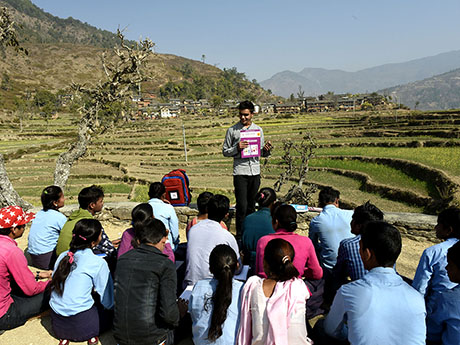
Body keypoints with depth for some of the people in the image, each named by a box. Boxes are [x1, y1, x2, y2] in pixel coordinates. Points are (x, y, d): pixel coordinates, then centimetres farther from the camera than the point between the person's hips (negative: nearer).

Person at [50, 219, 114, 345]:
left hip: (57, 324, 5)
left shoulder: (62, 256, 2)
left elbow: (54, 283, 15)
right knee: (110, 314, 18)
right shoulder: (98, 263, -14)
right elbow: (107, 301, -7)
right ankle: (92, 335, -3)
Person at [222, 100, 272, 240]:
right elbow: (225, 151, 3)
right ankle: (240, 236, 1)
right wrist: (237, 148, -15)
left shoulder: (258, 130, 12)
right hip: (240, 172, -3)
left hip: (255, 171, 4)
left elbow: (263, 154, 16)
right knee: (242, 206, -8)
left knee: (251, 205, 10)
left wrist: (266, 150, -7)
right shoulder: (232, 130, 2)